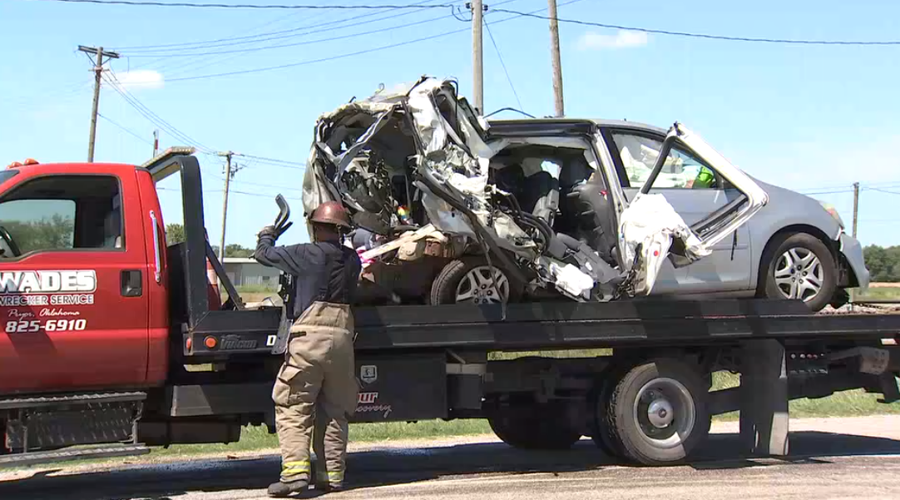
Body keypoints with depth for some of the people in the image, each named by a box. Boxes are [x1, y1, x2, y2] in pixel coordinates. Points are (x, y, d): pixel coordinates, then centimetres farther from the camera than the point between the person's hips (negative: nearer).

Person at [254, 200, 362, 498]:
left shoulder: (308, 254, -4)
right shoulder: (351, 259, 11)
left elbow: (264, 255, 4)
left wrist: (267, 235, 27)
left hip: (309, 337, -5)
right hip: (342, 338, 5)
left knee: (292, 409, -4)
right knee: (334, 412, 12)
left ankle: (295, 471, -16)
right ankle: (332, 475, 12)